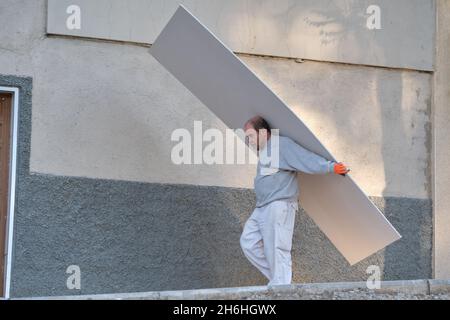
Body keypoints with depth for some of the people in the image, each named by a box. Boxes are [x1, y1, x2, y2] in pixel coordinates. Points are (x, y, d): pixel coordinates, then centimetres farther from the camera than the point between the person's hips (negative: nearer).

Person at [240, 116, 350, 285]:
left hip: (279, 206, -10)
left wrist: (331, 167, -26)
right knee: (248, 242, 7)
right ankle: (276, 279, 12)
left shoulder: (282, 144, -11)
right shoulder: (263, 151, 19)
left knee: (277, 251, -9)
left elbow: (307, 159, -19)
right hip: (262, 208, 10)